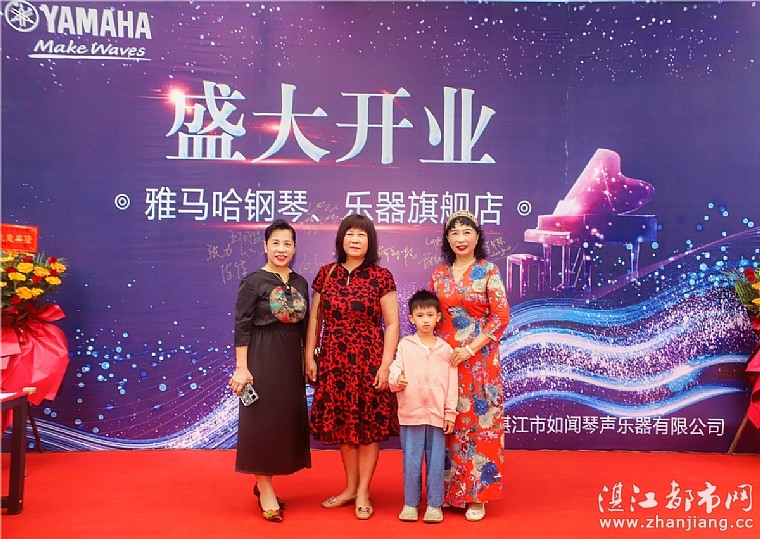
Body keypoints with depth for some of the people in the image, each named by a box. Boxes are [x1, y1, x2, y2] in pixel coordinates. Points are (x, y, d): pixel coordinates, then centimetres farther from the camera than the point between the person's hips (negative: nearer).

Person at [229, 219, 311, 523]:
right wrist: (241, 368, -15)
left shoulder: (300, 282, 9)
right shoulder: (253, 282, -7)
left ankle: (263, 483, 28)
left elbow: (303, 326, 13)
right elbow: (242, 327, -10)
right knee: (263, 421, 0)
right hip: (263, 359, -6)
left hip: (292, 359, 6)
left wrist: (308, 360, 10)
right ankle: (266, 494, 12)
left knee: (287, 419, 11)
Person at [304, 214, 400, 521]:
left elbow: (392, 323, -5)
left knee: (368, 425, 4)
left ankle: (363, 492, 18)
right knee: (342, 424, 11)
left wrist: (386, 364, -12)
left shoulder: (380, 277, -4)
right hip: (333, 361, 3)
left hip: (369, 361, -3)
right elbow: (314, 318, 9)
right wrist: (309, 357, 4)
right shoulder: (326, 274, 6)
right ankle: (350, 487, 27)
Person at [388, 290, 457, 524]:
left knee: (436, 461, 6)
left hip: (437, 415, 1)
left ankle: (434, 505, 19)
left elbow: (452, 384, 4)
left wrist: (450, 414, 1)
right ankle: (410, 503, 20)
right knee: (411, 461, 6)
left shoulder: (446, 349, 5)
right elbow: (394, 370, -3)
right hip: (410, 413, 0)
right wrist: (396, 381, -27)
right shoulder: (405, 345, 3)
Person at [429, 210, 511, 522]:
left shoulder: (489, 271, -3)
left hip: (479, 359, -3)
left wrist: (471, 348, -14)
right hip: (444, 357, 3)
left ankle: (477, 494, 13)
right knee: (448, 424, 7)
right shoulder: (439, 275, 7)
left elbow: (501, 316, -9)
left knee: (479, 422, 1)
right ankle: (449, 490, 20)